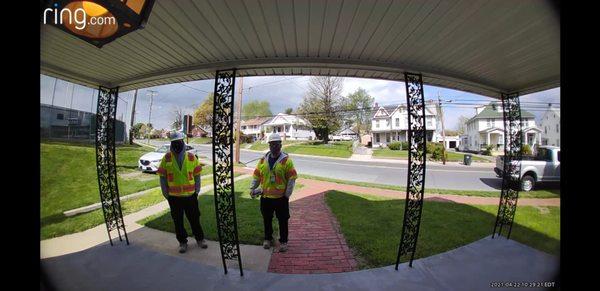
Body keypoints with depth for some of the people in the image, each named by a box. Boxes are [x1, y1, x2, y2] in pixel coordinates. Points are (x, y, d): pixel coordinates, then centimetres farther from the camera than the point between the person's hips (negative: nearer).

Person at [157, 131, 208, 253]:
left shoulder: (191, 157, -2)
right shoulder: (167, 158, -3)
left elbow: (197, 175, 3)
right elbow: (162, 177, 1)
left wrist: (196, 191, 1)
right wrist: (166, 194, -1)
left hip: (190, 195, 0)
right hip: (174, 197, 0)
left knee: (194, 218, 11)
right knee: (178, 221, 12)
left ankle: (200, 238, 29)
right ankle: (182, 242, 30)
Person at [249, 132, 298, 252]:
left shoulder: (286, 160, -9)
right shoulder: (263, 160, 4)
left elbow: (292, 178, -9)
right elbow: (256, 176, 10)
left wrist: (287, 194, -10)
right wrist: (252, 188, -1)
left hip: (281, 197, -3)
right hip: (265, 197, 4)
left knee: (283, 221, 11)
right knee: (267, 220, 19)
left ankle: (283, 241, 30)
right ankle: (268, 239, 39)